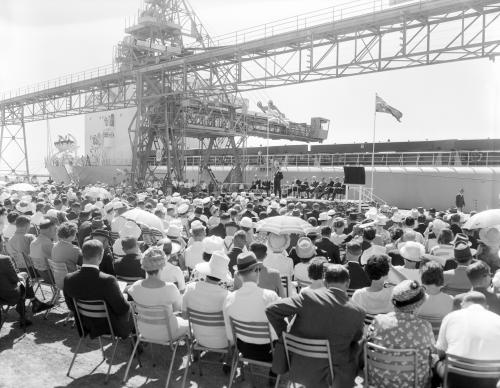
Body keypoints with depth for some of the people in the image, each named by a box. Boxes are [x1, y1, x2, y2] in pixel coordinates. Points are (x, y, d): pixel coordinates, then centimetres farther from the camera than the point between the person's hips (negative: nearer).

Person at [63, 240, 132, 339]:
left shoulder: (68, 279, -18)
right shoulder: (108, 281, -36)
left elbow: (71, 306, -1)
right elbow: (123, 309, -25)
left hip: (85, 326, 5)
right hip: (110, 326, -5)